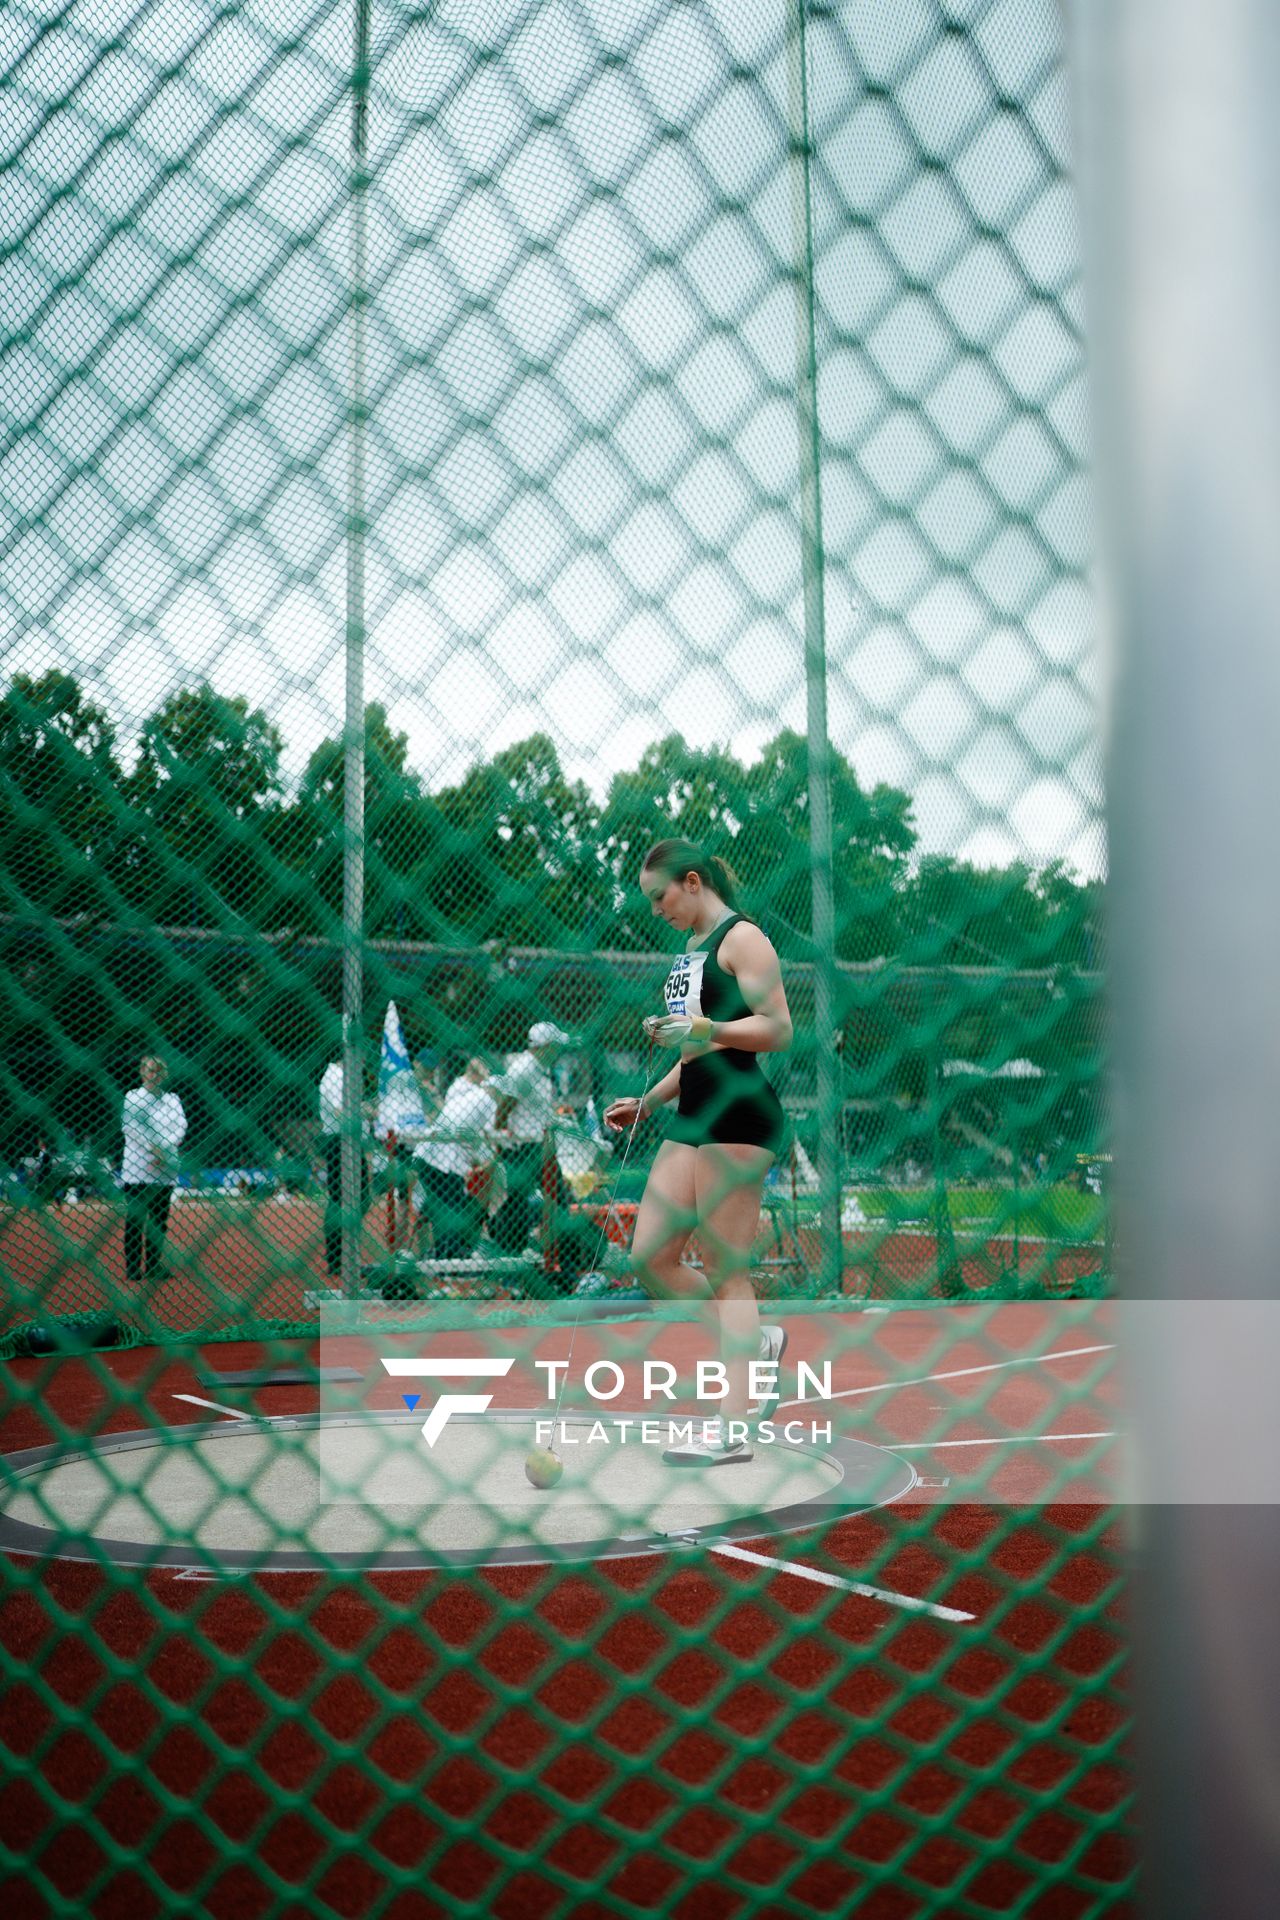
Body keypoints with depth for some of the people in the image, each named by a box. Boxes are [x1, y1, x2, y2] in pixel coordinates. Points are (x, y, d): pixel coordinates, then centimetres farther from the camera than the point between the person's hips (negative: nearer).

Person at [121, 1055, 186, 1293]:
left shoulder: (172, 1099, 13)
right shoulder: (132, 1097, 1)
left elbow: (181, 1125, -1)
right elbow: (132, 1124, -14)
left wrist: (163, 1149, -19)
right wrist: (156, 1147, -25)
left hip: (164, 1173, 4)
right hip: (136, 1170, -4)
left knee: (159, 1225, 9)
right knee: (135, 1224, -4)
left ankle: (153, 1273, 19)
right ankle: (133, 1276, 0)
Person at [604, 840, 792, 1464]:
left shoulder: (741, 937, -6)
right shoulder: (691, 946, 21)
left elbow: (778, 1030, -15)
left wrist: (705, 1028, -27)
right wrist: (647, 1102, 26)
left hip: (739, 1114, -9)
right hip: (693, 1116, 9)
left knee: (724, 1267, -7)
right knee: (650, 1258, 4)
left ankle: (730, 1428, -1)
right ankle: (756, 1339, 22)